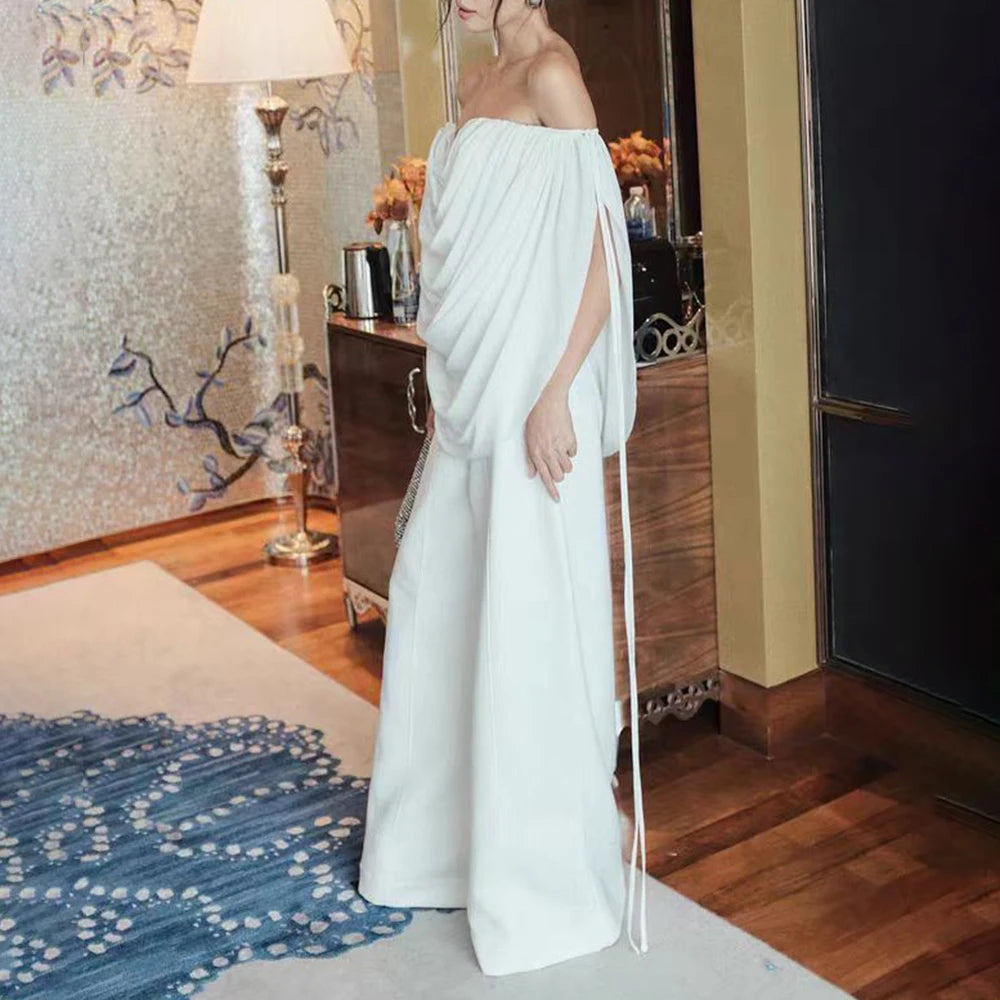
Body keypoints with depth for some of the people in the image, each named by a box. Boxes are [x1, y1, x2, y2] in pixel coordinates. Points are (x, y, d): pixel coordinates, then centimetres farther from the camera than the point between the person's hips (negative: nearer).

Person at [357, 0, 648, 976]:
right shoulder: (477, 84, 15)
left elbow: (599, 255, -16)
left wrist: (553, 398, -21)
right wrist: (450, 391, 19)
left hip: (534, 391, -9)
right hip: (475, 390, 9)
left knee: (528, 619, -2)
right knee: (433, 594, 15)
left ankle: (548, 874, 13)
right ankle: (444, 832, 32)